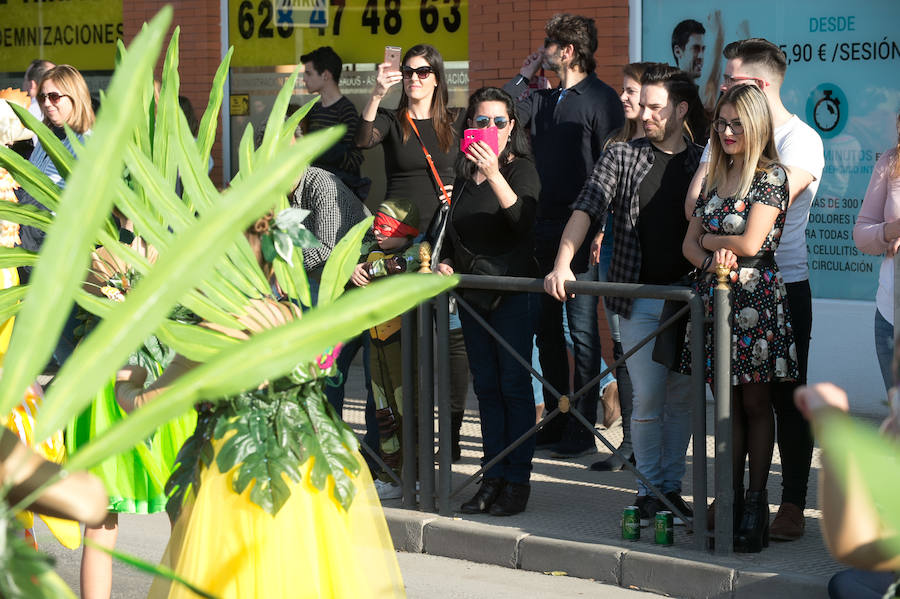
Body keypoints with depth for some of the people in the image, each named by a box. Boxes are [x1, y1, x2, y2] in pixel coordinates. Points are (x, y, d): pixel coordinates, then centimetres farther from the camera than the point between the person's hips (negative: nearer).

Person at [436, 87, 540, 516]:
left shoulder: (521, 169, -6)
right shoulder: (464, 174, 12)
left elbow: (522, 220, -24)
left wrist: (494, 174, -32)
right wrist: (445, 262, 6)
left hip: (513, 287, -6)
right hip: (471, 288, 6)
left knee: (514, 384, -5)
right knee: (486, 385, 8)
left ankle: (518, 481, -1)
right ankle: (493, 477, 12)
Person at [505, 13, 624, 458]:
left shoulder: (600, 99, -7)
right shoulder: (544, 100, 16)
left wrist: (599, 229, -18)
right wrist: (526, 74, 9)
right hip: (541, 232, 8)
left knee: (583, 332, -3)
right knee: (546, 329, 11)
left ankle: (583, 432, 1)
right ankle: (555, 423, 20)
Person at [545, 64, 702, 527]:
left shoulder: (703, 163, 8)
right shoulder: (622, 156, 4)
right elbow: (586, 210, -4)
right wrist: (563, 264, -18)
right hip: (639, 298, -2)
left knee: (680, 397, 6)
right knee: (648, 398, -3)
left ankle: (672, 485, 17)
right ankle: (648, 489, 8)